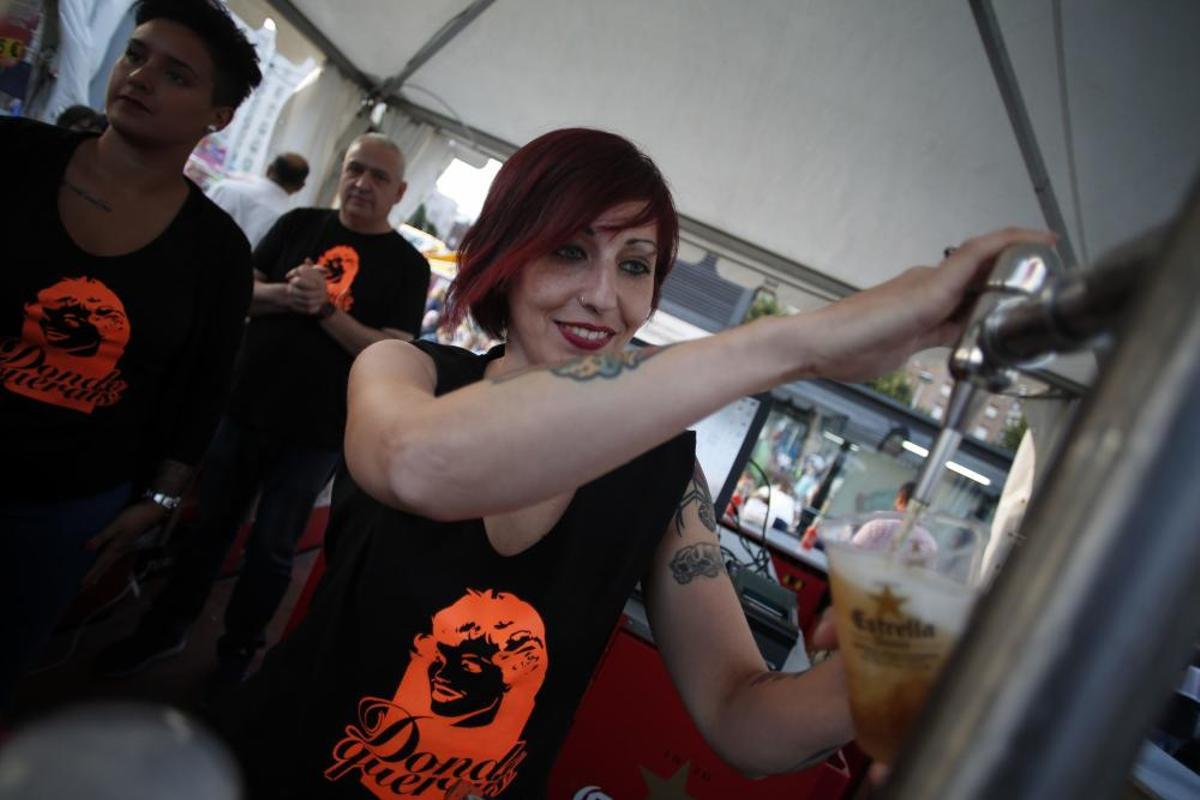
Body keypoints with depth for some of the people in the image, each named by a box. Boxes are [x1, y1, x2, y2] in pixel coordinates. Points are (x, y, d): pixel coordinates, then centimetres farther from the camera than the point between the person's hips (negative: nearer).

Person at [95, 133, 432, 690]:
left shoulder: (407, 265, -5)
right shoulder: (299, 224, 4)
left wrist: (326, 309, -23)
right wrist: (283, 293, -18)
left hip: (314, 434, -3)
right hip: (243, 409, 3)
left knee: (272, 548, 11)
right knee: (210, 525, 18)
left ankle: (239, 648, 31)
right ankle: (166, 628, 37)